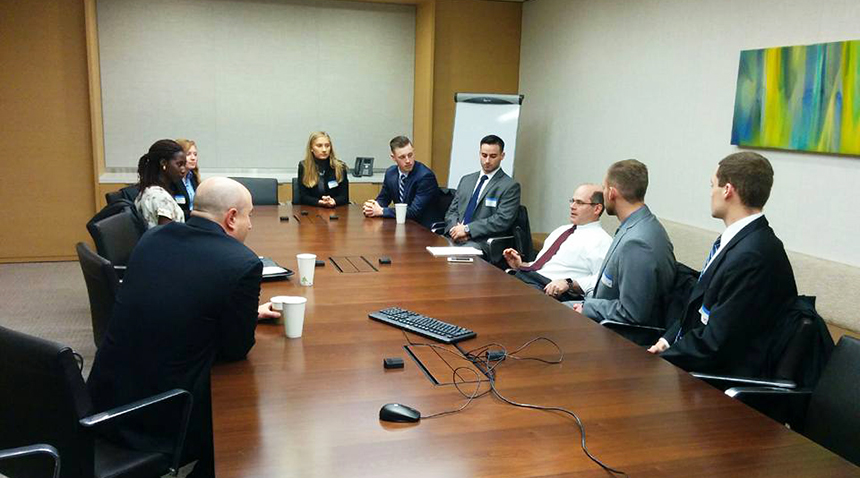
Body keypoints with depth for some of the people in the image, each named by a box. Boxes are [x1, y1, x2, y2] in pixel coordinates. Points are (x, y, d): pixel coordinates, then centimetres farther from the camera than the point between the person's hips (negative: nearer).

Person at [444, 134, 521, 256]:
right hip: (455, 238, 5)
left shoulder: (510, 186, 1)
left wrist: (467, 229, -14)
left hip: (481, 242, -5)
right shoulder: (466, 180, 21)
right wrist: (455, 228, -6)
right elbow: (452, 211, 18)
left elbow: (502, 220, -10)